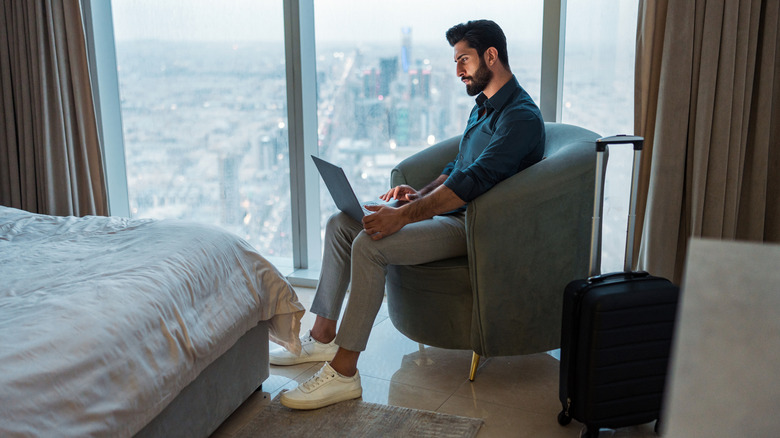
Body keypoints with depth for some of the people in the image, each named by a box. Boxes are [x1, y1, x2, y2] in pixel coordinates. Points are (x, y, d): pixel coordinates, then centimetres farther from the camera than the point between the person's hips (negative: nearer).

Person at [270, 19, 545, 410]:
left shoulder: (521, 117, -16)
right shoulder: (483, 106, 18)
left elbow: (473, 180, -26)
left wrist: (403, 216, -30)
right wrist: (422, 194, 5)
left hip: (474, 226, -10)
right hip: (450, 210, 10)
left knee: (370, 245, -28)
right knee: (341, 223, 2)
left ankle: (343, 373, -22)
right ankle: (323, 337, 6)